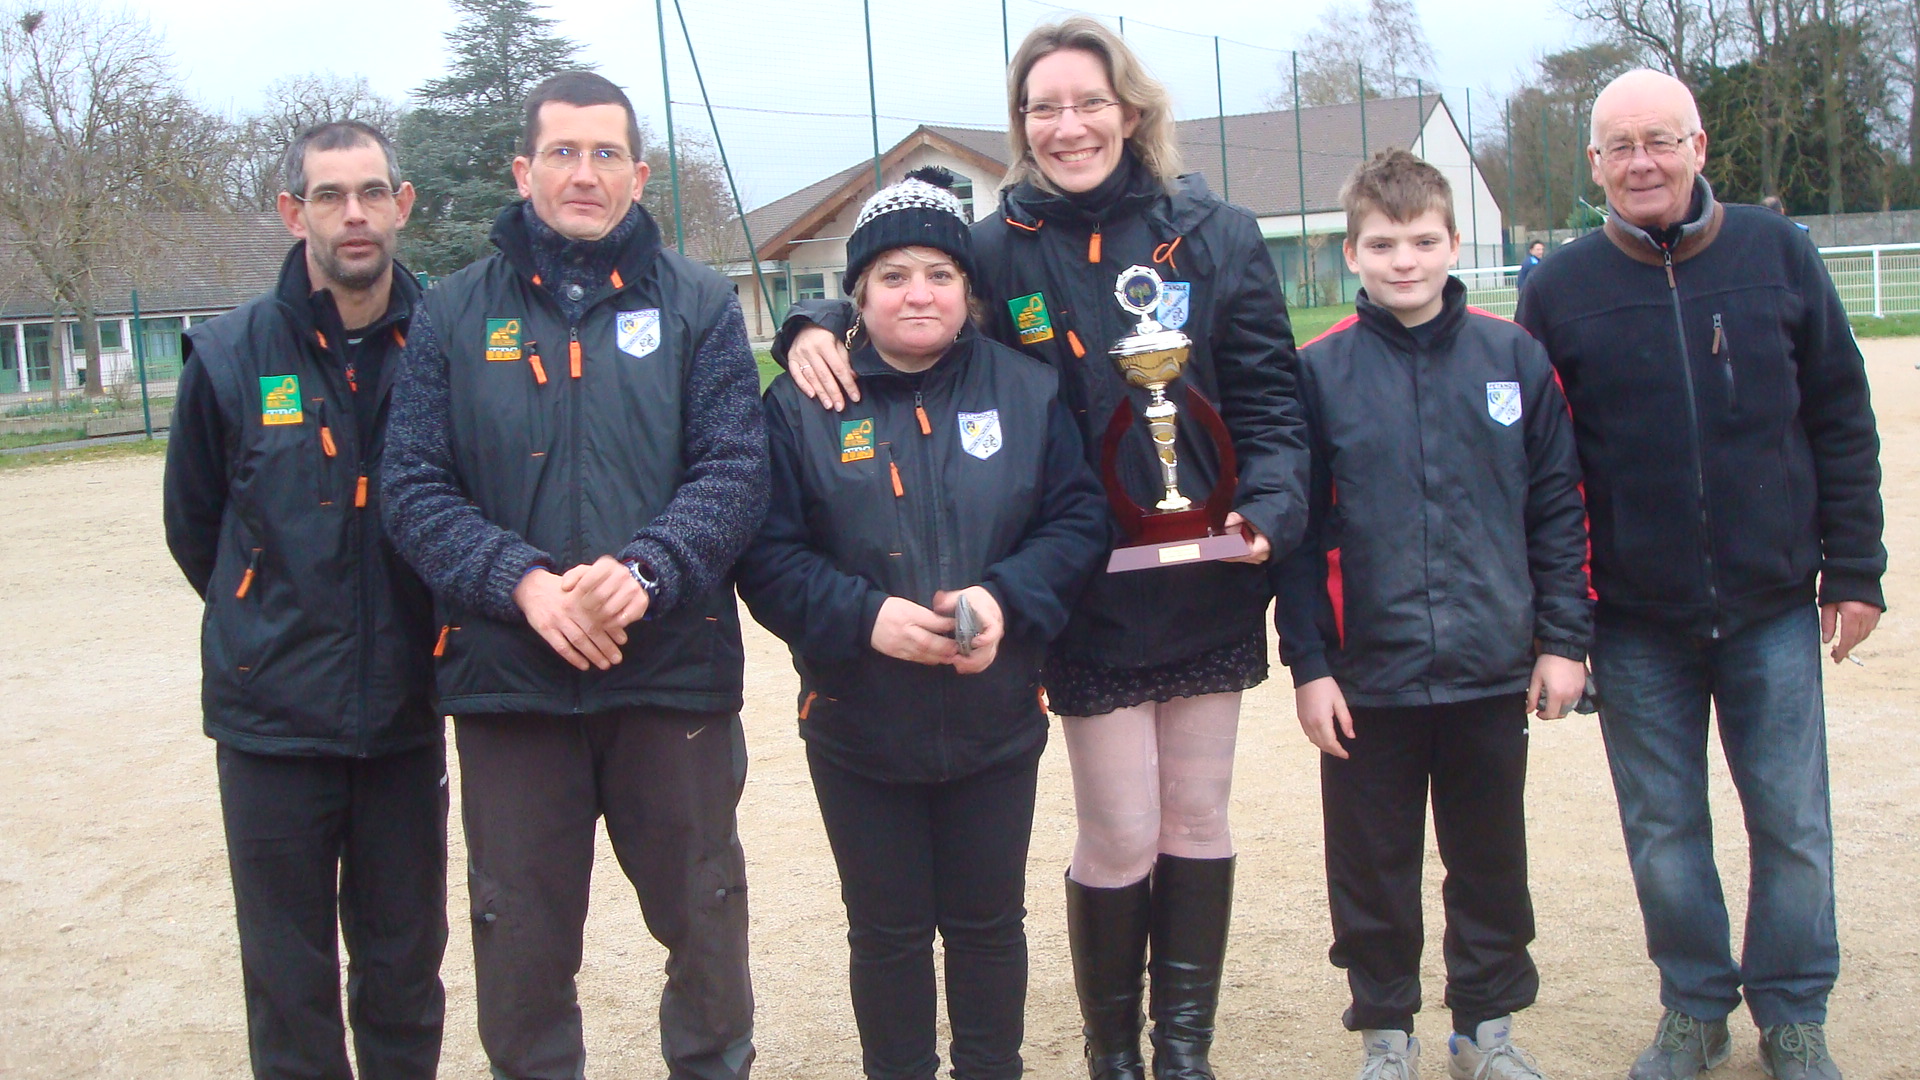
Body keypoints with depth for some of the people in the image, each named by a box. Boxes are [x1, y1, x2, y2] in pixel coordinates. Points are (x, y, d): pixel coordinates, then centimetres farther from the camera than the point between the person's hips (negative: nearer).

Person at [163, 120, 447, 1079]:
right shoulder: (230, 357, -5)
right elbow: (193, 526, 7)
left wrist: (411, 631, 4)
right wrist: (276, 630, 11)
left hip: (405, 715, 1)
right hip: (273, 719, -1)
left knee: (406, 970, 14)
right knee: (291, 983, 8)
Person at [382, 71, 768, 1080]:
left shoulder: (697, 304, 4)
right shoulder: (455, 314, 5)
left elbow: (735, 468, -5)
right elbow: (415, 488, -1)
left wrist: (645, 572, -21)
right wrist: (523, 583, -17)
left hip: (674, 668, 0)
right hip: (506, 680, 1)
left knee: (704, 917, 12)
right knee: (521, 939, 11)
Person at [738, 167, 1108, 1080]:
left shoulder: (1027, 393, 1)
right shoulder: (802, 406, -4)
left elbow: (1078, 520, -3)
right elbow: (769, 556, -9)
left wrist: (1008, 599, -20)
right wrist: (864, 617, -24)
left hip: (996, 722, 1)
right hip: (859, 728, -1)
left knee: (989, 925, 15)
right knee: (887, 933, 13)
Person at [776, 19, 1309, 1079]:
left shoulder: (1216, 236, 1)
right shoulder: (997, 250, -1)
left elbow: (1268, 401, 2)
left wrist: (1270, 509, -13)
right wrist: (820, 325, -9)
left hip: (1210, 582, 2)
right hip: (1092, 596, -2)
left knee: (1197, 822, 12)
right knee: (1120, 840, 1)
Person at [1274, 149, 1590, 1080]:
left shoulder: (1514, 357, 1)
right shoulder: (1319, 371, -3)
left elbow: (1558, 506, 5)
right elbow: (1297, 530, -2)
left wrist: (1564, 637, 2)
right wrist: (1308, 662, -6)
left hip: (1493, 671, 2)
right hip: (1368, 677, -1)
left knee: (1491, 860, 14)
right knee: (1373, 865, 9)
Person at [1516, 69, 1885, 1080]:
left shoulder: (1778, 255, 0)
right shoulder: (1558, 290, -1)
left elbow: (1841, 421, 5)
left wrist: (1854, 568, 2)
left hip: (1775, 608, 0)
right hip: (1635, 626, 0)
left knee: (1792, 824, 7)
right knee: (1663, 827, 9)